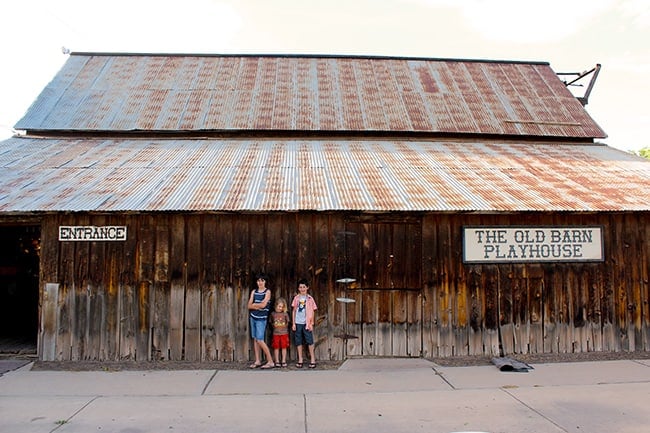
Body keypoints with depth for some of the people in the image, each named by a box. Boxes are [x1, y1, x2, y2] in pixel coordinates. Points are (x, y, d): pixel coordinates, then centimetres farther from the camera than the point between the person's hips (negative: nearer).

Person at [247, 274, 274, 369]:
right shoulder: (254, 292, 9)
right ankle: (257, 361, 14)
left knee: (260, 340, -10)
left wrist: (254, 304, -1)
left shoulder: (267, 291, -5)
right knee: (255, 339, 7)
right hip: (253, 317, 6)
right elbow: (249, 306, 2)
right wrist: (258, 306, -13)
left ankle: (270, 362, -2)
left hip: (261, 318, -6)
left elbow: (263, 305, -16)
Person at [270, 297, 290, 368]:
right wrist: (274, 325, -1)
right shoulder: (273, 314, 2)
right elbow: (271, 322, 12)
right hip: (276, 333, 1)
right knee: (276, 347, 4)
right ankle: (277, 361, 14)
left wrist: (285, 325, -7)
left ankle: (283, 361, 12)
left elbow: (287, 322, 6)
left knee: (284, 347, 3)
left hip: (284, 333, -1)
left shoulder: (285, 314, -1)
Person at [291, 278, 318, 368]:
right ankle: (300, 360, 13)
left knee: (310, 341, -2)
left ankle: (312, 359, 6)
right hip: (298, 323, 2)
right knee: (298, 341, 5)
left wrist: (311, 324, -2)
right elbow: (294, 311, 8)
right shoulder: (296, 298, 6)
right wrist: (293, 323, 3)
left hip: (306, 323, -2)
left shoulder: (310, 298, 2)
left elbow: (312, 312, 3)